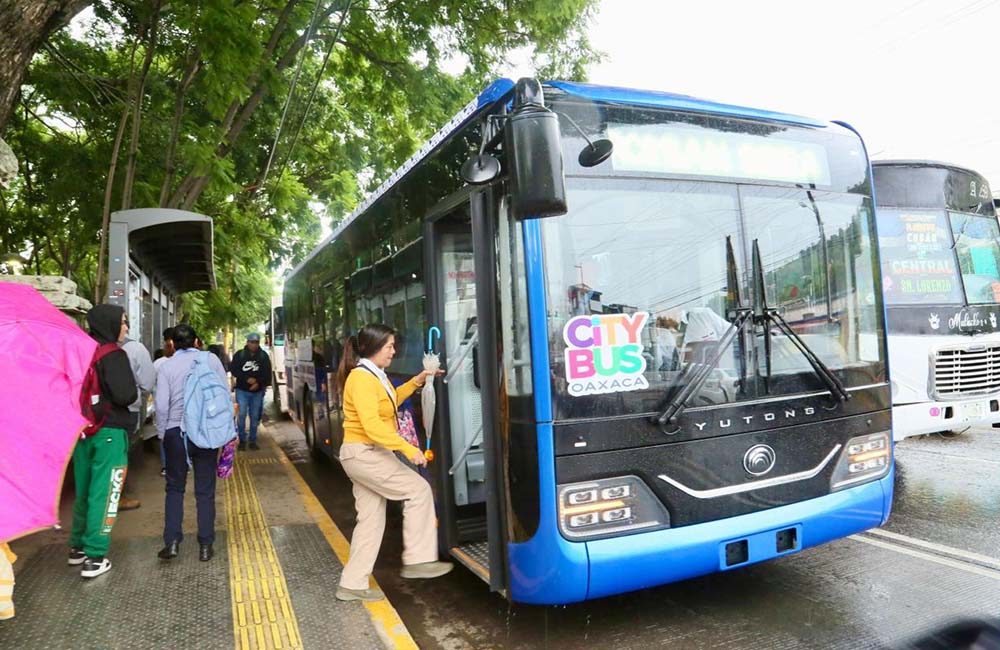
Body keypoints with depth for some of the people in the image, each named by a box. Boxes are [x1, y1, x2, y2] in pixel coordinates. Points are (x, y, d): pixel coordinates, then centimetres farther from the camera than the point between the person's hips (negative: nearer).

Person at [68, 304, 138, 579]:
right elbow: (125, 395, -22)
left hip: (82, 429, 7)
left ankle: (78, 546, 30)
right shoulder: (114, 355, -16)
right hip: (109, 431, -7)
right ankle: (94, 557, 4)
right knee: (103, 492, 0)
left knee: (84, 490, 19)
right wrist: (134, 390, -3)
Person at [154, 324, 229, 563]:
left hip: (175, 432, 0)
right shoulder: (211, 359, -2)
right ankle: (205, 546, 11)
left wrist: (162, 433, 7)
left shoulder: (167, 366, -3)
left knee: (174, 488, 15)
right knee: (205, 491, 8)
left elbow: (161, 404, -6)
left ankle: (172, 541, 8)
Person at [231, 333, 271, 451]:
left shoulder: (264, 356, 2)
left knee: (255, 416, 6)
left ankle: (253, 441, 15)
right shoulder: (239, 355, -2)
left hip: (257, 391, 2)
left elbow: (267, 373, 0)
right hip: (242, 390, -1)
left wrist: (259, 383, -17)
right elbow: (233, 370, -6)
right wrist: (247, 379, -17)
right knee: (241, 415, -5)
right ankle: (242, 440, 6)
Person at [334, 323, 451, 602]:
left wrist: (417, 381, 18)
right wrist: (407, 448, -30)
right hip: (363, 454, -10)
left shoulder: (375, 375, 12)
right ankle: (417, 560, 1)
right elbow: (372, 424, -28)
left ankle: (353, 584, 18)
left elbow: (390, 400, 29)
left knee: (371, 520, 11)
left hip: (367, 454, 10)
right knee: (418, 490, -8)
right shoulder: (361, 378, -19)